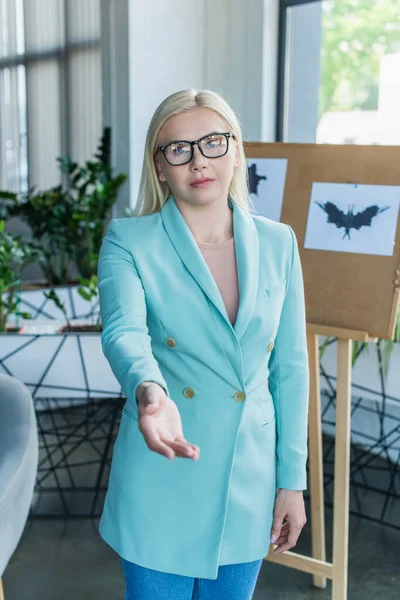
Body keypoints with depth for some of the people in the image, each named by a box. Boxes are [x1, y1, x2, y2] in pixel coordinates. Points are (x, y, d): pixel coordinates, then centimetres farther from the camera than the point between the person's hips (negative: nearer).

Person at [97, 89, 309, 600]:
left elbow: (289, 368, 3)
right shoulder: (129, 241, -9)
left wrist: (292, 480, 3)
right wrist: (149, 393, -49)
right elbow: (124, 331, -27)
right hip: (162, 483, -3)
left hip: (249, 481, 3)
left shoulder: (277, 243, 0)